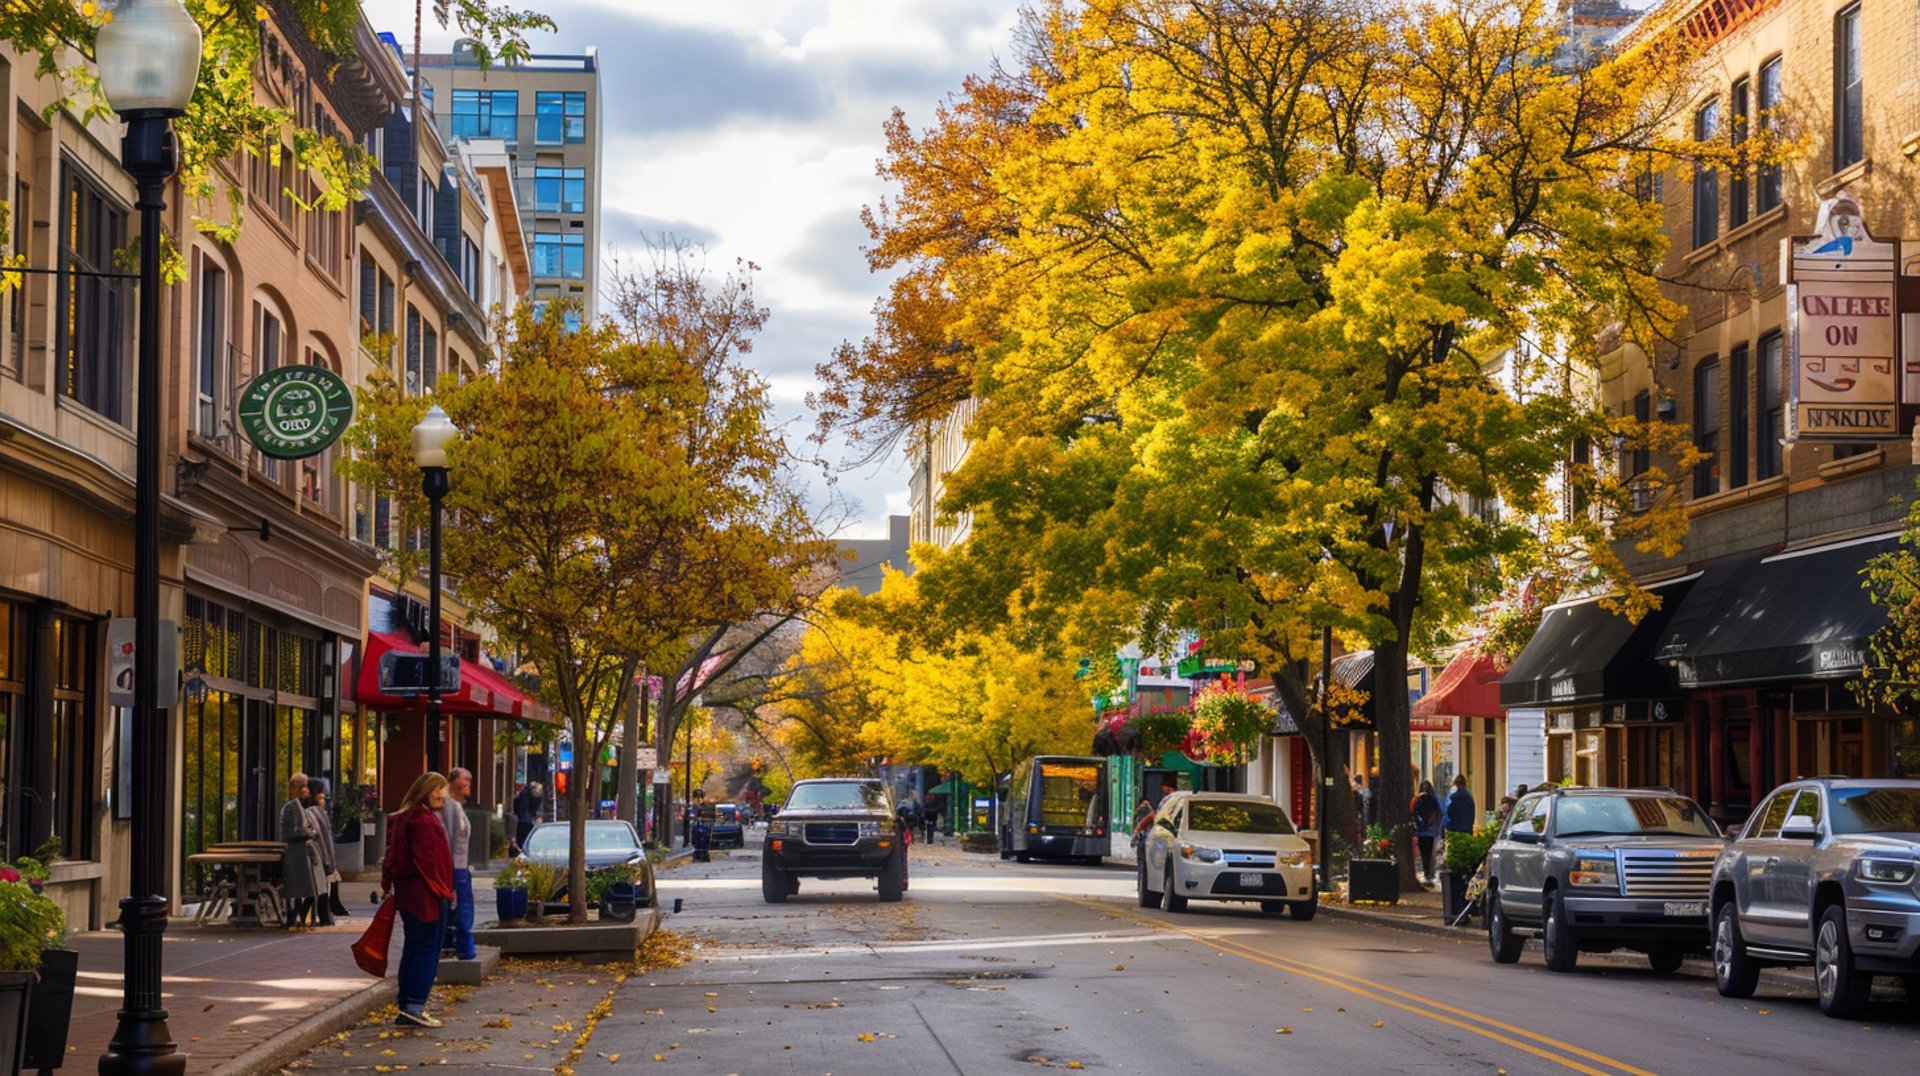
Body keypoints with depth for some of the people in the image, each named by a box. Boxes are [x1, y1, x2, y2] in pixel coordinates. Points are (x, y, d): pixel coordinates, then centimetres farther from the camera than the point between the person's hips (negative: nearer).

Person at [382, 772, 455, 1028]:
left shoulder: (408, 817, 16)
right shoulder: (423, 820, -16)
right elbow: (426, 860, -21)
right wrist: (441, 890, -14)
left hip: (408, 892, 10)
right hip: (424, 896, -10)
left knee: (413, 950, 13)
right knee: (426, 950, -6)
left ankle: (407, 1008, 16)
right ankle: (414, 1007, -8)